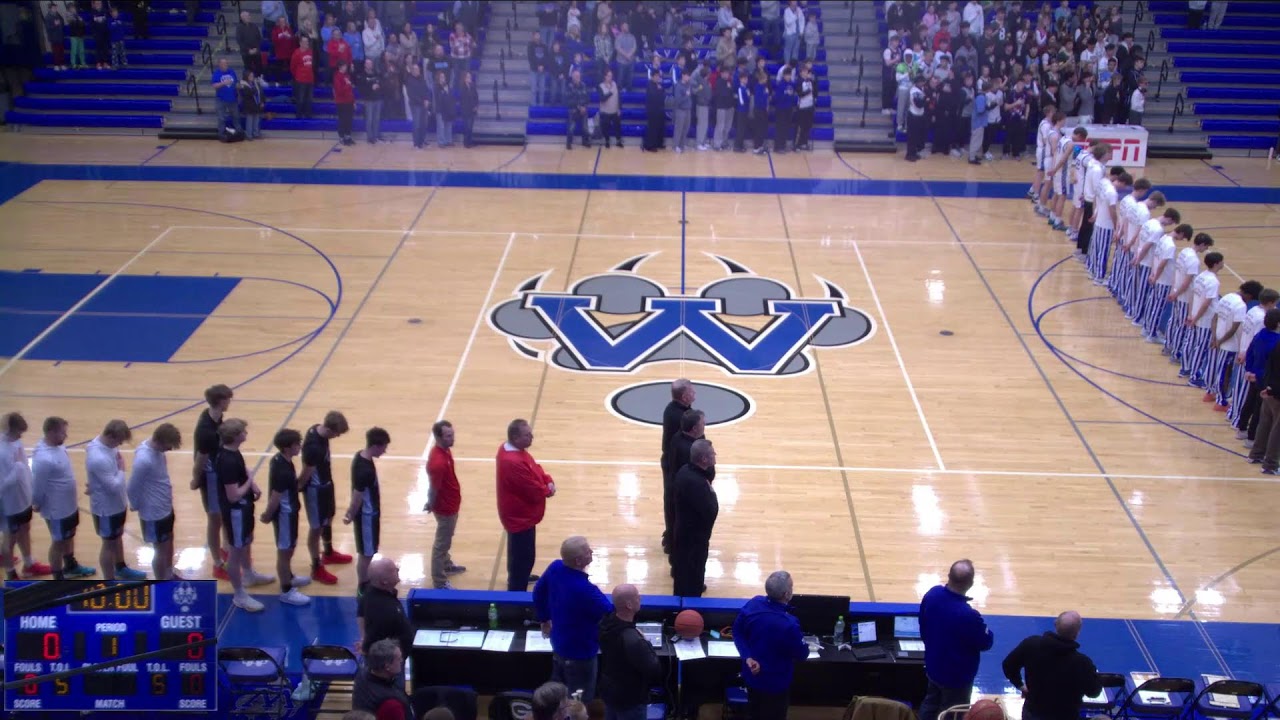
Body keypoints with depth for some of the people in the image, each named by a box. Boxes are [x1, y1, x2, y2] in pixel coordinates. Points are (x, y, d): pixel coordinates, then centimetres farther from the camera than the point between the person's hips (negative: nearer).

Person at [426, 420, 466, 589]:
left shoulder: (445, 449, -5)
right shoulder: (438, 462, -35)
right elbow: (433, 488, -25)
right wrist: (431, 504, -9)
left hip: (451, 504, 9)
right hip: (446, 507, -9)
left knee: (446, 539, 29)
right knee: (442, 543, 5)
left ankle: (446, 564, 50)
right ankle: (439, 582, 18)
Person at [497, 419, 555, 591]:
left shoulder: (510, 448, -3)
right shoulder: (514, 463, -35)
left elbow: (534, 468, 9)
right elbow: (534, 492, -28)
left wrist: (548, 481, -8)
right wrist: (548, 490, -7)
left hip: (517, 513, 11)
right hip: (521, 517, -11)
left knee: (518, 552, 30)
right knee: (524, 556, 1)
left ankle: (517, 576, 51)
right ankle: (517, 593, 12)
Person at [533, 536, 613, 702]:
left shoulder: (555, 568, -14)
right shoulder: (584, 589, -37)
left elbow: (538, 592, 6)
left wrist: (544, 619, 21)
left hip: (559, 645, 8)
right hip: (580, 652, -8)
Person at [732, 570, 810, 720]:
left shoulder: (753, 603, -19)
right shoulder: (789, 624, -36)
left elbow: (737, 631, -5)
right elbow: (802, 654, -19)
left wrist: (747, 657, -9)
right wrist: (804, 645, 1)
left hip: (752, 675, 6)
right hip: (775, 684, -6)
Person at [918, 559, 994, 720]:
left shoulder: (932, 594, -17)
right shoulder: (969, 616, -38)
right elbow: (986, 643, -18)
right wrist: (982, 627, 2)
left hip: (933, 666, 6)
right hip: (957, 676, -6)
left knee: (930, 704, 27)